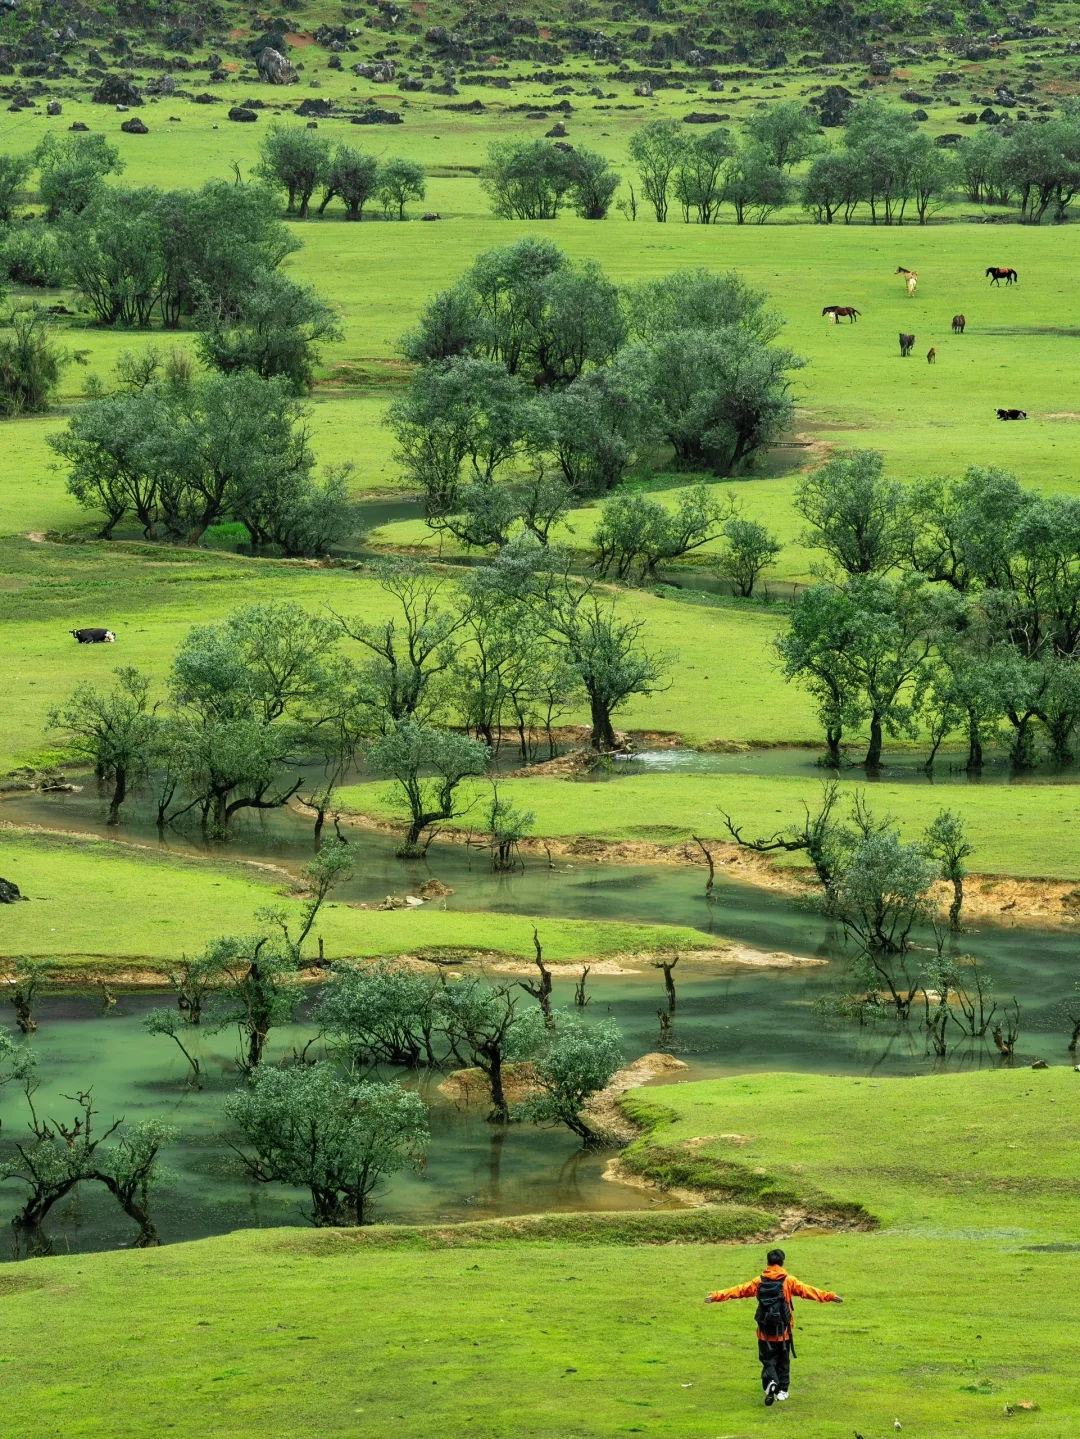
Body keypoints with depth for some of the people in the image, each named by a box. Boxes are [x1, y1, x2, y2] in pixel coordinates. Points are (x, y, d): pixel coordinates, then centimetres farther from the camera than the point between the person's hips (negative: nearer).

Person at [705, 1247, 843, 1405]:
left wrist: (716, 1296, 6)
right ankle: (782, 1390, 18)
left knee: (768, 1360, 7)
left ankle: (770, 1382, -20)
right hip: (783, 1331, 0)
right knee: (783, 1361, 15)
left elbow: (739, 1290, 0)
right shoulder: (789, 1281, -5)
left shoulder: (759, 1282, -1)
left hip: (765, 1332, 0)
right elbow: (807, 1291, -7)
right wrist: (829, 1296, -2)